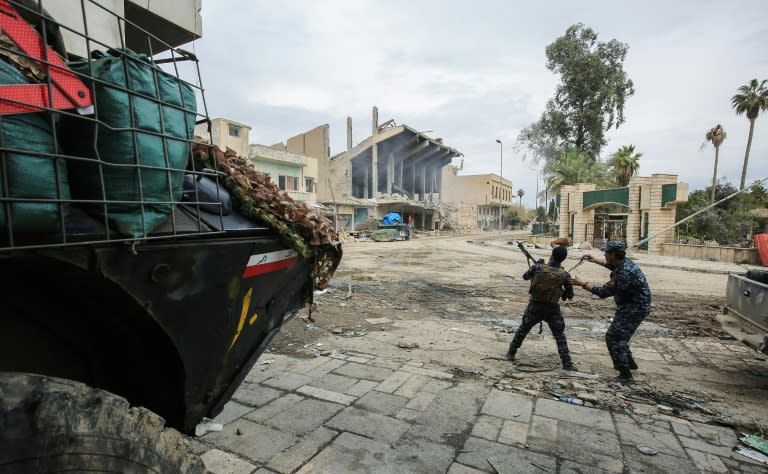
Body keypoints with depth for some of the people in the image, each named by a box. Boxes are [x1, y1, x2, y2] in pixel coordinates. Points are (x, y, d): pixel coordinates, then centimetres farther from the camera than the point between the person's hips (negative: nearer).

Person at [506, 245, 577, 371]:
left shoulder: (538, 267, -13)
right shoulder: (565, 275, -10)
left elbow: (525, 277, 7)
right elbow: (570, 296, -1)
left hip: (535, 306, 1)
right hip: (552, 309, -1)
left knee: (522, 330, 17)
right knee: (560, 337, 12)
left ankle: (511, 353, 26)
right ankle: (567, 363, 12)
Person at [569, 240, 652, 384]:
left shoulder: (624, 273, -29)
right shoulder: (625, 263, 1)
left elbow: (604, 292, -24)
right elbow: (612, 266, 28)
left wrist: (583, 284, -17)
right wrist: (595, 260, 31)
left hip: (635, 308, -10)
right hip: (631, 306, 10)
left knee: (613, 337, -9)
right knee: (619, 335, 23)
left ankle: (626, 375, -3)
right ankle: (629, 363, 41)